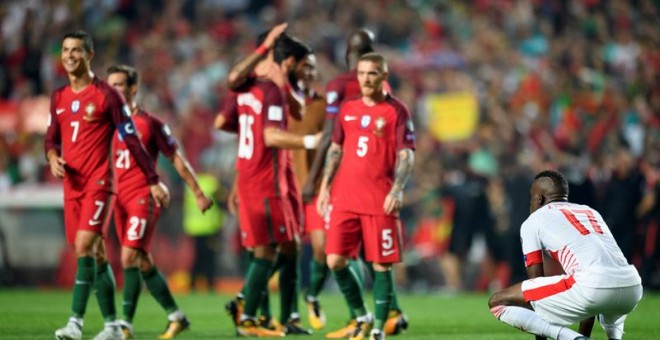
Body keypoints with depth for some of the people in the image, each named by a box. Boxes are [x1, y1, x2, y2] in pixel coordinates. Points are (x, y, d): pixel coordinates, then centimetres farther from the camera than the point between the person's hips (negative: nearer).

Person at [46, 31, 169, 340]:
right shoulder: (59, 98, 12)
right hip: (72, 185, 6)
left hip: (98, 183, -6)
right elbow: (51, 138, 19)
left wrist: (153, 181, -3)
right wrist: (53, 157, -5)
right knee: (96, 254, 9)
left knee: (84, 246, -18)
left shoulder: (106, 95, -5)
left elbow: (132, 140, -4)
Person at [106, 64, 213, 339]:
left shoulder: (150, 123, -4)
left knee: (130, 256, -17)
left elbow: (176, 159, 1)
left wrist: (198, 193, 3)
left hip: (143, 197, -6)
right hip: (120, 198, 6)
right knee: (143, 263, 10)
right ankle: (176, 316, 22)